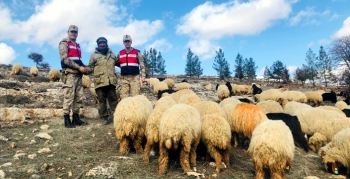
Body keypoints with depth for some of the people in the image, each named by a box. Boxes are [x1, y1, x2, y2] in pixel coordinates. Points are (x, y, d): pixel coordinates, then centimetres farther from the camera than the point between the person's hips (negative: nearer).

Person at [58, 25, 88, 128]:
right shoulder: (64, 43, -1)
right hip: (69, 73, -8)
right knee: (69, 97, -10)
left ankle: (76, 118, 14)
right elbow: (65, 59, -13)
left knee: (79, 97, 7)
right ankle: (67, 120, -5)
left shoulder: (77, 45, 24)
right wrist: (79, 67, -16)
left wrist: (83, 67, 6)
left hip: (78, 74, 8)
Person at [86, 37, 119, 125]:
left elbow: (118, 63, 29)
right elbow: (90, 68, 6)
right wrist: (84, 69, -14)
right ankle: (105, 117, 12)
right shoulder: (94, 55, 8)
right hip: (99, 81, -2)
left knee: (113, 98, 3)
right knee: (102, 100, 3)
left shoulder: (112, 54, 18)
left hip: (111, 81, 2)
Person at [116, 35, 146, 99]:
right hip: (124, 78, 3)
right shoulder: (120, 53, 13)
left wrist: (143, 76, -5)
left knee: (135, 96, -7)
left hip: (135, 77, -3)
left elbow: (142, 65, 3)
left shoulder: (137, 52, 4)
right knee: (124, 97, 0)